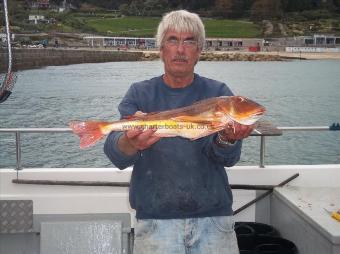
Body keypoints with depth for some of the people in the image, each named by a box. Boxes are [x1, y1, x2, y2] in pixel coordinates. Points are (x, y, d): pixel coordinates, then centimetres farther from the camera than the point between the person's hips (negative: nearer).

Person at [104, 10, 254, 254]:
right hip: (155, 218, 0)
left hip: (213, 216, 1)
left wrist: (227, 140, -31)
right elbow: (116, 155, -12)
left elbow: (228, 158, -9)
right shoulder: (140, 94, 2)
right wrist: (130, 143, -35)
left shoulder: (218, 93, 2)